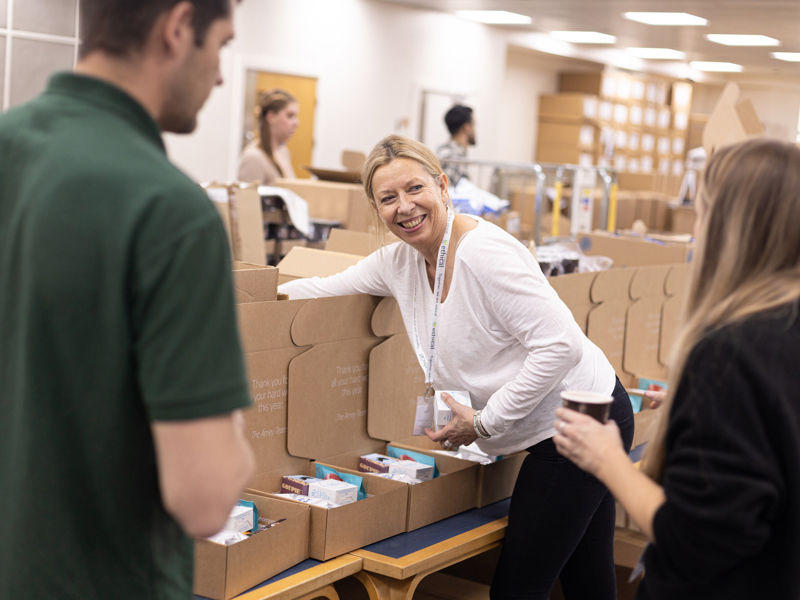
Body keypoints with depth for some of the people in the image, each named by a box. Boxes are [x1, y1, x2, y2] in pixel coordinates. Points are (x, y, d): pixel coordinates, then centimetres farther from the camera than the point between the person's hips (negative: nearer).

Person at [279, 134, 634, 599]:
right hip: (550, 429, 9)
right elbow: (327, 288, 17)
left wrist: (485, 422, -20)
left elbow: (560, 344, -28)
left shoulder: (484, 252, -24)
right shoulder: (400, 261, 2)